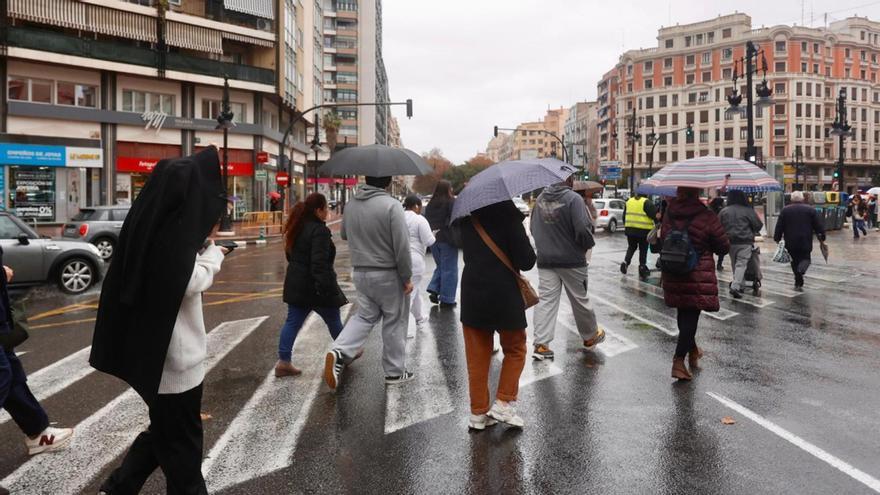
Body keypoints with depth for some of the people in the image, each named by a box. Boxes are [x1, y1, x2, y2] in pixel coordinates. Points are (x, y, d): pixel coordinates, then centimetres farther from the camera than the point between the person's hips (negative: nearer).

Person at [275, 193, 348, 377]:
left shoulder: (297, 229, 9)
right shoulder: (319, 231, -21)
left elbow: (290, 254, 19)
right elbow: (319, 263, -27)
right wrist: (324, 288, -28)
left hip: (295, 284, 8)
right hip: (315, 286, -8)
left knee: (293, 322, 9)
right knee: (333, 321, 12)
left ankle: (283, 362, 6)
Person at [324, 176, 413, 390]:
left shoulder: (351, 205, 3)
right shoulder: (391, 205, -18)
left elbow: (344, 235, 19)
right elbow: (402, 246, -19)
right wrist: (407, 277, -10)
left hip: (360, 273, 6)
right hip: (388, 275, -5)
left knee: (364, 316, 18)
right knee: (394, 323, 9)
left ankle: (340, 352, -5)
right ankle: (395, 372, 20)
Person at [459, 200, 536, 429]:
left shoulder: (466, 217, 1)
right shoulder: (508, 213, -14)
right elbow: (526, 261, -14)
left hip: (472, 293, 4)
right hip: (504, 294, -4)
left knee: (477, 356, 13)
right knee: (515, 350, 17)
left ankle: (478, 413, 18)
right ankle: (503, 403, 10)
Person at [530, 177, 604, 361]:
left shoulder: (540, 199, 4)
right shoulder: (573, 198, -14)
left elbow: (533, 228, 11)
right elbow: (582, 229, -20)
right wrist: (588, 244, -1)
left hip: (545, 260, 4)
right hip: (571, 260, -4)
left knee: (545, 300, 4)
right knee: (580, 300, 11)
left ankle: (540, 344, -3)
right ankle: (590, 337, 29)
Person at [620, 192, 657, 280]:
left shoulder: (629, 201, 9)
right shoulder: (646, 203, -10)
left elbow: (624, 216, 15)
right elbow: (655, 214, -14)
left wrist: (626, 225, 24)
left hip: (630, 230, 5)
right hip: (643, 230, -5)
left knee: (631, 247, 18)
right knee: (643, 250, 7)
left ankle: (625, 262, 0)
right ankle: (642, 267, 9)